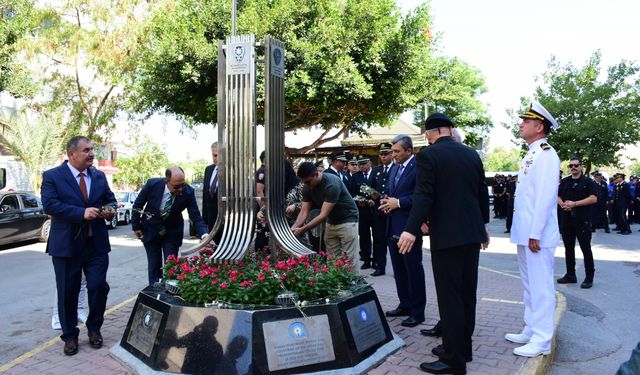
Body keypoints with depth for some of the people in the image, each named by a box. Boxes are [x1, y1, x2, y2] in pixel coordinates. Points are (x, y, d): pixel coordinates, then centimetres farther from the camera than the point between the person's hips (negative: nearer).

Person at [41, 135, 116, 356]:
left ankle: (94, 329, 25)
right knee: (67, 293, 8)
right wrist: (82, 213, -26)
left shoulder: (99, 176, 10)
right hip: (67, 244, -3)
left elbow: (110, 199, 17)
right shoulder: (52, 176, -5)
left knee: (99, 287, 3)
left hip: (97, 243, 3)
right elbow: (49, 204, -17)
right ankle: (70, 336, 25)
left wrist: (110, 209, -7)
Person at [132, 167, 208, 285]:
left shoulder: (188, 192, -25)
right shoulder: (152, 184, -24)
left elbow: (195, 216, -22)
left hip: (172, 232, 0)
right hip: (151, 230, 0)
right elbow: (137, 205, -7)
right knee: (154, 266, 7)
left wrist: (204, 235, -39)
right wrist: (136, 226, -2)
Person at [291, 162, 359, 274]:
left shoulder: (332, 184, -29)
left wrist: (302, 230, -33)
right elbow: (304, 211, -7)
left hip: (347, 221, -7)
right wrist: (294, 227, -23)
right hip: (331, 223, 7)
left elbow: (323, 215, -31)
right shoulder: (307, 188, -8)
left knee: (348, 261, -5)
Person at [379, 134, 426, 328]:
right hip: (393, 227, 9)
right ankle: (405, 305, 29)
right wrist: (386, 201, 1)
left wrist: (398, 202, -18)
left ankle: (418, 311, 10)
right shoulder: (394, 169, 17)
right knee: (399, 269, 16)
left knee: (413, 269, 0)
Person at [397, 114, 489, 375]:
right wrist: (483, 225, 26)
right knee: (467, 294, 15)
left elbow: (424, 195, -18)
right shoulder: (472, 154, 9)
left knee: (450, 297, -1)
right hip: (472, 233, 7)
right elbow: (482, 193, 15)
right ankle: (462, 347, 28)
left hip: (446, 235, -7)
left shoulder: (428, 155, -9)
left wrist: (412, 230, -19)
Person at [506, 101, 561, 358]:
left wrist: (535, 234, -21)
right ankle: (531, 330, 28)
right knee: (529, 284, 17)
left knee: (540, 286, -1)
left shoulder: (546, 155, -13)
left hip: (536, 236, -10)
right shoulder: (531, 155, 16)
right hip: (524, 233, 10)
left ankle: (542, 340, 8)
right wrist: (525, 233, 17)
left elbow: (545, 197, -20)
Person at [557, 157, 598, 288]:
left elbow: (593, 198, -10)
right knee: (568, 248, 10)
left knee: (586, 248, -2)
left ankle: (589, 277, 7)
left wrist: (574, 204, -16)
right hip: (567, 219, 5)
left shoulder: (588, 182, -1)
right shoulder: (564, 182, 13)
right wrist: (562, 204, -8)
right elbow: (558, 197, 14)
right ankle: (570, 275, 21)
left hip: (582, 220, -5)